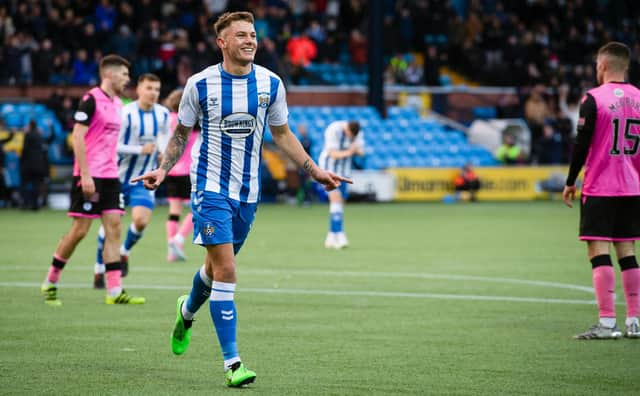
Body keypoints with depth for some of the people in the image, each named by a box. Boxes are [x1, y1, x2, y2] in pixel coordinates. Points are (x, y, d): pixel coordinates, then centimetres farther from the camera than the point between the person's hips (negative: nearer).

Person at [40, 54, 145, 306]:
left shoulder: (117, 104, 15)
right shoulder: (91, 100, -10)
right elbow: (77, 137, -15)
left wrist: (113, 170, 18)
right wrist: (85, 175, -19)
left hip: (110, 176, 8)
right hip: (90, 176, -8)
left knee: (113, 228, -1)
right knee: (80, 230, -5)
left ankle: (115, 291, -4)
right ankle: (50, 283, 10)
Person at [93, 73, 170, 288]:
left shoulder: (163, 114, -1)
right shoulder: (126, 114, -17)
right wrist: (140, 150, -23)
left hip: (144, 179, 3)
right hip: (120, 176, -3)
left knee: (141, 220, -15)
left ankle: (124, 252, 16)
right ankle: (99, 269, 20)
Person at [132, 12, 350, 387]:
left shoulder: (271, 84, 0)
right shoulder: (200, 84, -7)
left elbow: (282, 133, 13)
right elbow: (181, 134, 5)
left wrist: (314, 169, 6)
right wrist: (162, 170, -9)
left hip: (248, 191, 4)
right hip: (211, 187, -4)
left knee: (218, 266, 17)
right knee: (225, 270, -13)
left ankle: (187, 311, 50)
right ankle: (232, 362, -12)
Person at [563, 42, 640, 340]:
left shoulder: (594, 99, -10)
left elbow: (582, 145, -11)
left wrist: (570, 183, -1)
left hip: (600, 189, -6)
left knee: (598, 251, -5)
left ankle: (607, 323, -12)